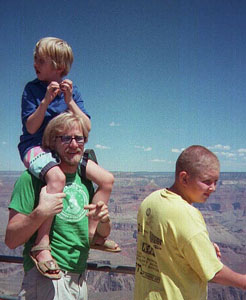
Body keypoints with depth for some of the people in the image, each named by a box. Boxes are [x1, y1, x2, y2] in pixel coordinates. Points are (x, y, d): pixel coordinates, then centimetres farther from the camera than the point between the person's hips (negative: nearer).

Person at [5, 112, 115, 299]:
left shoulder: (85, 180, 7)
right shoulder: (32, 178, -13)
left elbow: (103, 234, 11)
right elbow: (11, 240, -15)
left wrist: (104, 220, -11)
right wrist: (40, 213, -30)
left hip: (80, 279, 7)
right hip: (45, 282, -6)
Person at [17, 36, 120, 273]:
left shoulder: (71, 90, 5)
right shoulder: (32, 89, -5)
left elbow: (86, 127, -3)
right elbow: (31, 128, -13)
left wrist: (69, 101, -16)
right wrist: (46, 101, -23)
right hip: (36, 148, -5)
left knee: (107, 179, -2)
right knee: (57, 177, -40)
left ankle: (92, 233, 11)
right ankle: (41, 244, -35)